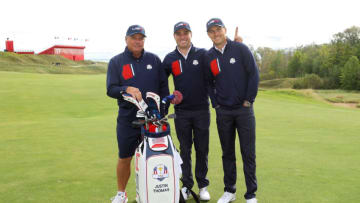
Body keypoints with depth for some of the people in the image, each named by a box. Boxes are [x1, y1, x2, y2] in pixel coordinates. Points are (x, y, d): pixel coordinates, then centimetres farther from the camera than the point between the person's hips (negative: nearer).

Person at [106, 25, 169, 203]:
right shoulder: (116, 62, 4)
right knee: (124, 158, 6)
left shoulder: (154, 59, 9)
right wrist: (126, 89, -24)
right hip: (128, 119, -1)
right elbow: (110, 89, -4)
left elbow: (163, 86, 9)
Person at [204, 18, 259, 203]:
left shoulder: (240, 49, -3)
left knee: (248, 153, 1)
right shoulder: (208, 57, 6)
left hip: (244, 109, -2)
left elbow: (254, 74, -4)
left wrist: (249, 100, -6)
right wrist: (215, 104, 4)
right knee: (227, 153, 11)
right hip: (223, 112, 3)